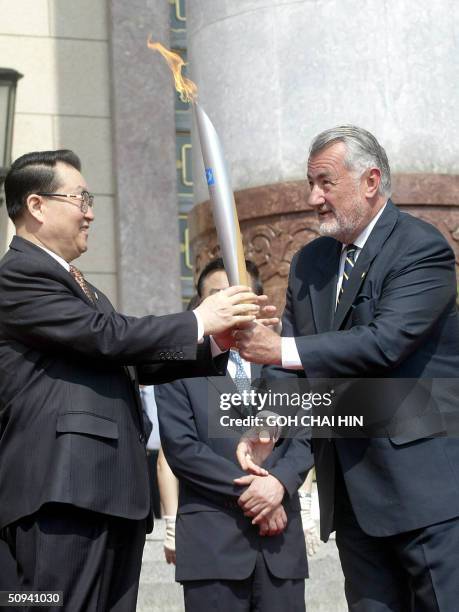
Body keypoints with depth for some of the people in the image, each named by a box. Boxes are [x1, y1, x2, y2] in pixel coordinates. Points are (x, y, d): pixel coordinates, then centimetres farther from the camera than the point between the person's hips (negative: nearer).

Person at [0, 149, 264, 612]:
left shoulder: (76, 284, 26)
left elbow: (134, 360, 22)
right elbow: (106, 335, -14)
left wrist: (218, 346, 12)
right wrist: (198, 321, -6)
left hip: (114, 494, 10)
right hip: (64, 493, -10)